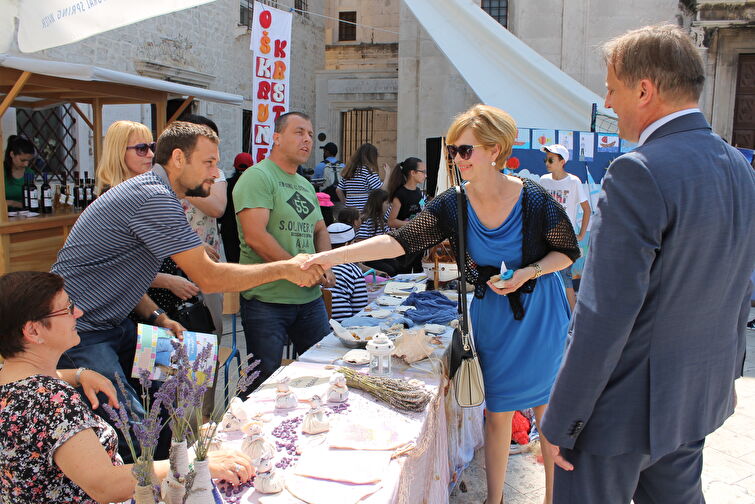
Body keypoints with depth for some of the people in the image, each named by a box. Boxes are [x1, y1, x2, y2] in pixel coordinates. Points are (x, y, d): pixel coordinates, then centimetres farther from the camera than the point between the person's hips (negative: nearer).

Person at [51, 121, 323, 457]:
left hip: (111, 324, 11)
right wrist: (285, 269, -15)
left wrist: (157, 317, 5)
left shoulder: (150, 191, 12)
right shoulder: (154, 198, -22)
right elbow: (208, 278, -24)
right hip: (79, 330, -11)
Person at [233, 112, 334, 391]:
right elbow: (255, 236, -20)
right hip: (266, 301, -8)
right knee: (265, 384, 1)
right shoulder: (258, 176, -10)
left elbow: (320, 230, 24)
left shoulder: (306, 185, 16)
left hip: (310, 297, 8)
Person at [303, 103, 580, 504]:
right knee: (497, 414, 10)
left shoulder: (534, 199, -17)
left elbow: (568, 251, -4)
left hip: (540, 314, -2)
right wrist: (330, 256, -26)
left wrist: (528, 272, -22)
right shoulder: (451, 206, -11)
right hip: (491, 317, 2)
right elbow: (401, 240, -18)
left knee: (548, 408, 8)